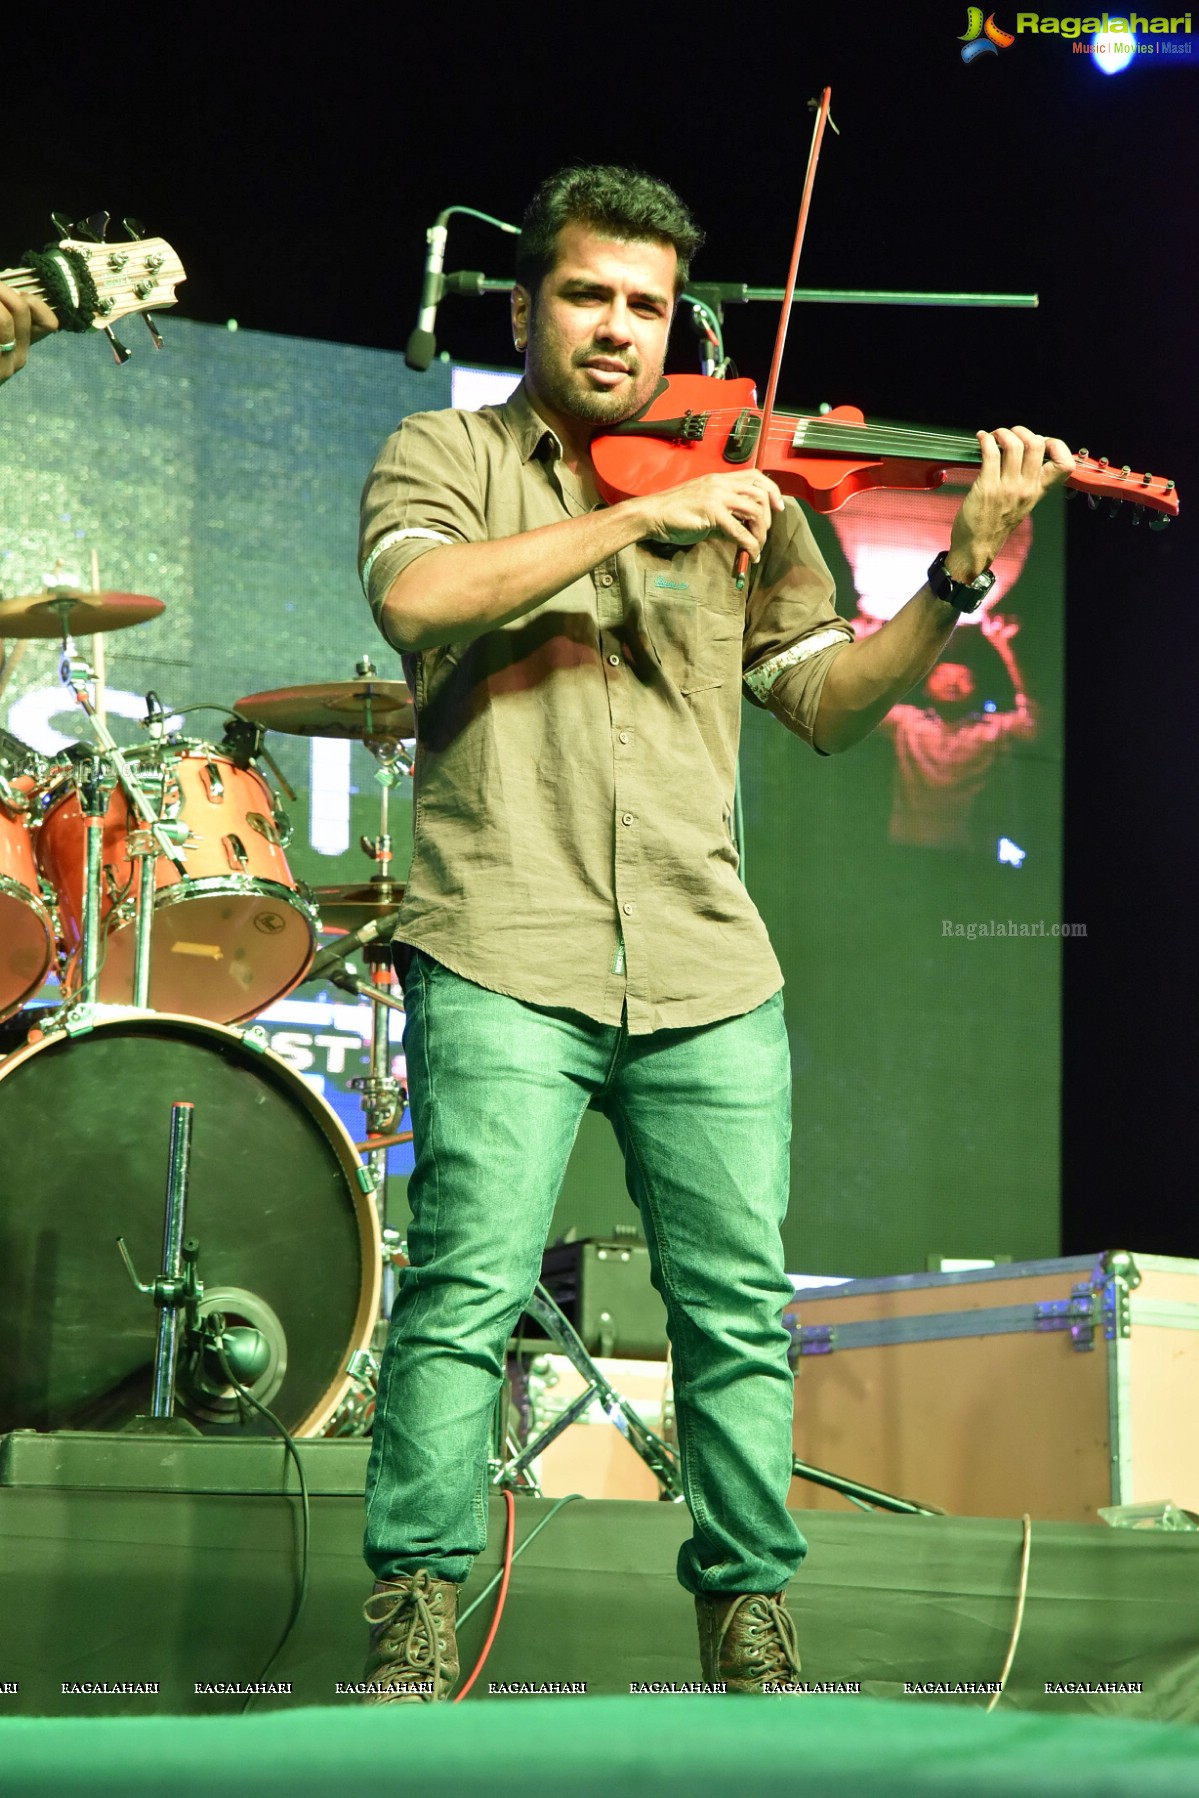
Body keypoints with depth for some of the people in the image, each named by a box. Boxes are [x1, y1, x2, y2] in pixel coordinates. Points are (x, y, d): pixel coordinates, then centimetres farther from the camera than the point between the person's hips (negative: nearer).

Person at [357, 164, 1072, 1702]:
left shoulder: (738, 492, 20)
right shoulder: (446, 455, 11)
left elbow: (825, 705, 13)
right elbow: (415, 596, -12)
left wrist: (962, 572, -1)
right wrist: (642, 517, -16)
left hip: (708, 970, 4)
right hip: (507, 953, -3)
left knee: (739, 1306, 3)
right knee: (469, 1284, -13)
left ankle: (749, 1619, 15)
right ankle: (415, 1615, -4)